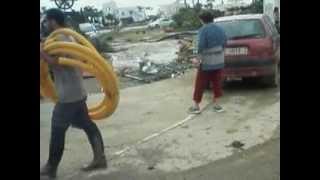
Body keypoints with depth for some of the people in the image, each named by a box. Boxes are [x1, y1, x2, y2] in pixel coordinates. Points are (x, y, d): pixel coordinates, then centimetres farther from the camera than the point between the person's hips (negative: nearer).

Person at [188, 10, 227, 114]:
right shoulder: (220, 30, 8)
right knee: (217, 84, 12)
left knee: (200, 84, 4)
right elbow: (224, 43, 12)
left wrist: (197, 59, -11)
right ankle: (216, 105, 18)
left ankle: (196, 106, 9)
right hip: (219, 62, 6)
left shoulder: (203, 30, -12)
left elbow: (201, 46, -18)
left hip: (206, 62, -5)